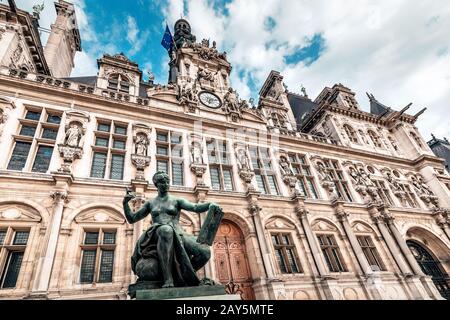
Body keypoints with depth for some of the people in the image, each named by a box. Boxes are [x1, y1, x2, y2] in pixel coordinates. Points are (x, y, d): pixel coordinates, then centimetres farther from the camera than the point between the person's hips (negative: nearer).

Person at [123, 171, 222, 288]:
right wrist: (125, 203, 5)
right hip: (157, 236, -1)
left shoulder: (177, 200, 15)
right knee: (166, 230, -42)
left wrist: (210, 204, -23)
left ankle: (184, 274, 0)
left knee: (205, 252, -25)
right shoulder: (150, 203, 20)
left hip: (177, 236, 1)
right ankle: (168, 279, -40)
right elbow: (131, 219, 21)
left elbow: (196, 208, -2)